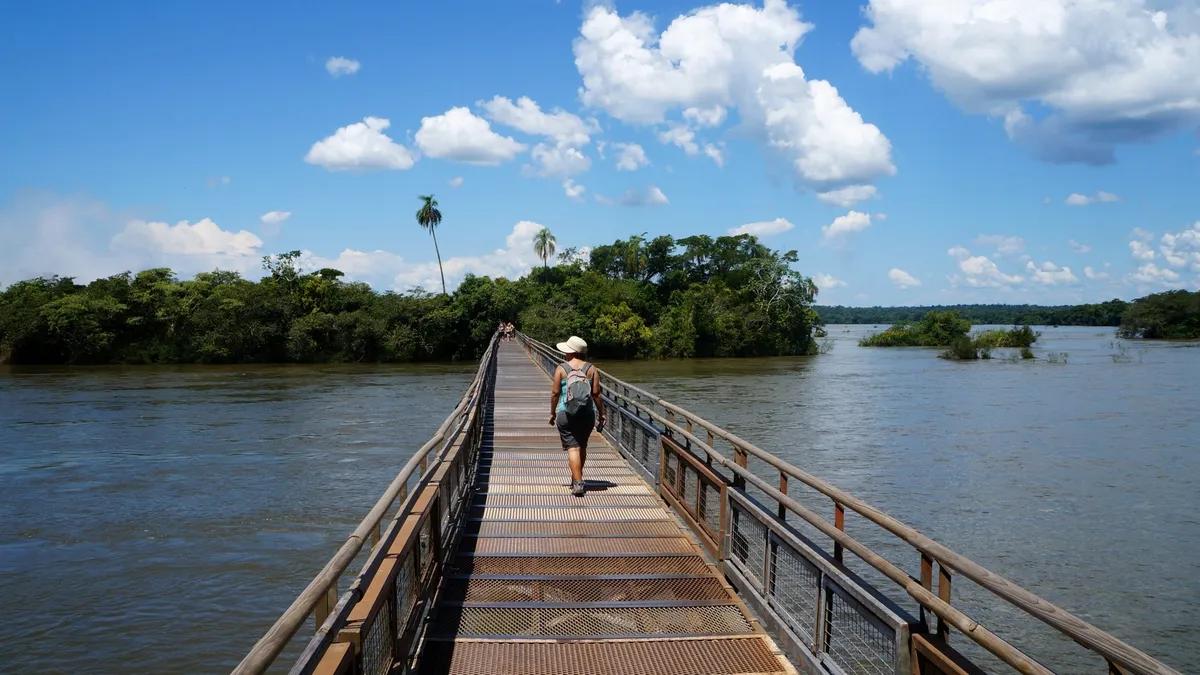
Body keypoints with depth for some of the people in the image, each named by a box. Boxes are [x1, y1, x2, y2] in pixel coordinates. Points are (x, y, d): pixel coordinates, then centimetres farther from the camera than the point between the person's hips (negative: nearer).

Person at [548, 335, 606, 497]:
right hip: (587, 413, 3)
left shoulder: (561, 369, -4)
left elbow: (555, 393, -4)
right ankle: (576, 478, 33)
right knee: (582, 446, 19)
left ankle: (578, 483, -14)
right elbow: (596, 394, -2)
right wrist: (601, 414, 6)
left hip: (566, 413, -3)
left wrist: (552, 413, 7)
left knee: (572, 447, -3)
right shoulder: (591, 369, 1)